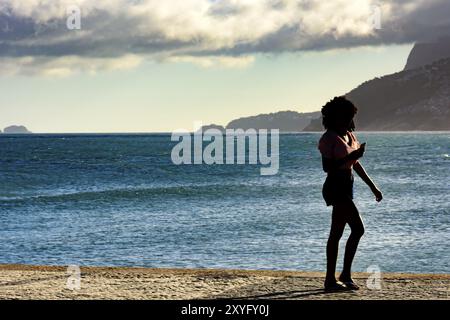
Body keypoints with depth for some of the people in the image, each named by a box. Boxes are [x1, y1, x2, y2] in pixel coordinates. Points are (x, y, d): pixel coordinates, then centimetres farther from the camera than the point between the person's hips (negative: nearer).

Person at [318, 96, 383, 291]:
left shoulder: (349, 136, 14)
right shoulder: (329, 138, -11)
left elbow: (356, 165, 19)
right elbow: (327, 167, -16)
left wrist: (372, 186, 17)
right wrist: (350, 156, -22)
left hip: (346, 189, 9)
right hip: (336, 188, -9)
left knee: (336, 234, 9)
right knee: (358, 229, -13)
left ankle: (331, 279, 12)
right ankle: (346, 274, -6)